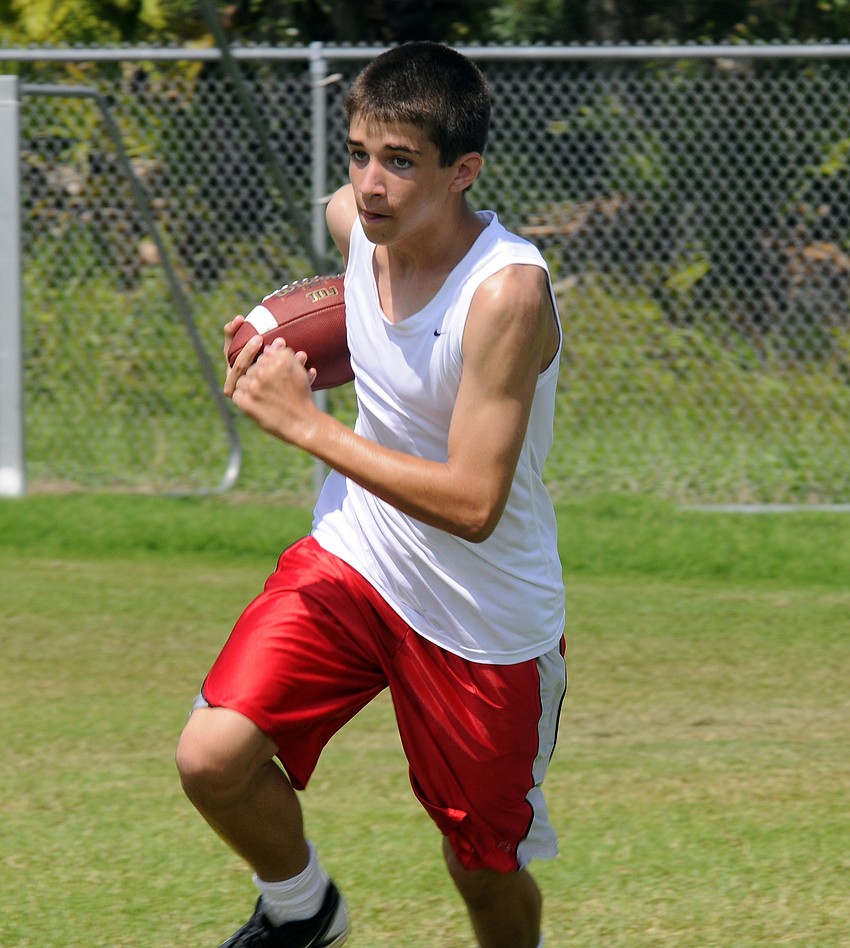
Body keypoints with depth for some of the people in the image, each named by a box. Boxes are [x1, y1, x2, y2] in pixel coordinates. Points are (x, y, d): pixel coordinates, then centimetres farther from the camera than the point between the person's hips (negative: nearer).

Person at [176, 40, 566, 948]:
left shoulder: (507, 291, -29)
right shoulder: (356, 219, -8)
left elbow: (473, 503, -32)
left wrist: (306, 424, -29)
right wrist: (291, 360, 2)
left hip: (486, 621, -5)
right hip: (353, 560, 5)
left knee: (484, 868, 9)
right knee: (213, 757, -14)